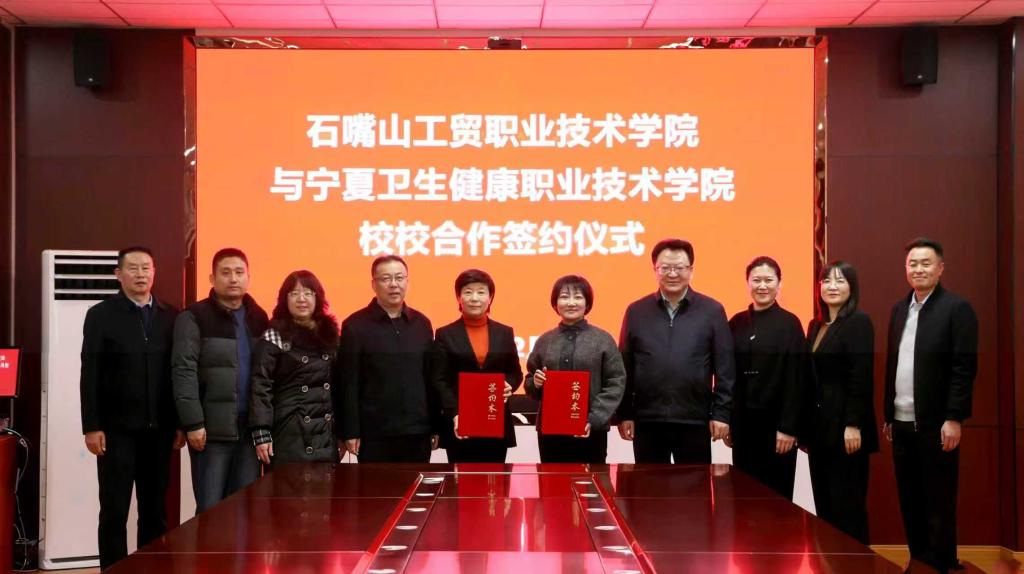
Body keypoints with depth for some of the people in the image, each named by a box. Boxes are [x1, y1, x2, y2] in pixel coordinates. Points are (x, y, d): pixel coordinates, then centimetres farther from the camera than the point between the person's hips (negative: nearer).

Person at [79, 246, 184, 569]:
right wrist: (91, 427, -9)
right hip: (117, 429, -2)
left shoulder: (170, 317, 6)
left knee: (155, 511, 8)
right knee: (114, 511, 2)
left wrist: (181, 423, 2)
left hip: (158, 429, 2)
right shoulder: (101, 315, 1)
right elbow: (90, 375, -3)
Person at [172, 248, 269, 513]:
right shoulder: (194, 318, -3)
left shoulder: (259, 317, 12)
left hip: (250, 427, 5)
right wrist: (193, 423, -15)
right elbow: (184, 372, -9)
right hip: (213, 429, -5)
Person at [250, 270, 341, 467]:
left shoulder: (329, 334, 11)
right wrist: (261, 433, -15)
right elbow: (261, 387, -8)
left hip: (326, 438, 5)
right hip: (289, 436, -4)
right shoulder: (274, 337, -3)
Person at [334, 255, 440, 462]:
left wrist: (436, 427, 8)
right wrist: (350, 432, -9)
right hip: (374, 434, -3)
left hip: (417, 432, 4)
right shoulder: (355, 325, -3)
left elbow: (431, 377, 11)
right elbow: (348, 383, -5)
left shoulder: (421, 323, 9)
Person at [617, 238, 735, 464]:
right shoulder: (636, 311, 5)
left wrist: (722, 413, -5)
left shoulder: (712, 311, 2)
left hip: (695, 420, -1)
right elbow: (625, 367, 5)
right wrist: (624, 414, 2)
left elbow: (725, 367, 0)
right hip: (647, 420, 1)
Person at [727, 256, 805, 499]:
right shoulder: (736, 323, 7)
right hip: (742, 423, 4)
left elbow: (794, 379, -9)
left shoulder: (789, 323, -4)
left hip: (774, 423, -4)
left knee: (776, 494, 4)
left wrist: (788, 427, -14)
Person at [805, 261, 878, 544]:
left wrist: (853, 425, -19)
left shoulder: (859, 322, -8)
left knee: (847, 504, -2)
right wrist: (804, 428, 10)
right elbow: (811, 377, 13)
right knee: (823, 503, 9)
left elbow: (862, 377, -14)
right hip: (819, 427, 7)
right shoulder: (816, 325, 14)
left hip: (845, 428, -7)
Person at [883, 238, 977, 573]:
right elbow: (891, 365, 13)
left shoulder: (956, 308, -7)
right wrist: (888, 416, 11)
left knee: (938, 502, 2)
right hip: (902, 423, 6)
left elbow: (965, 368, -12)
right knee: (909, 500, 11)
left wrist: (954, 418, -17)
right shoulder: (899, 309, 12)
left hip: (935, 424, -6)